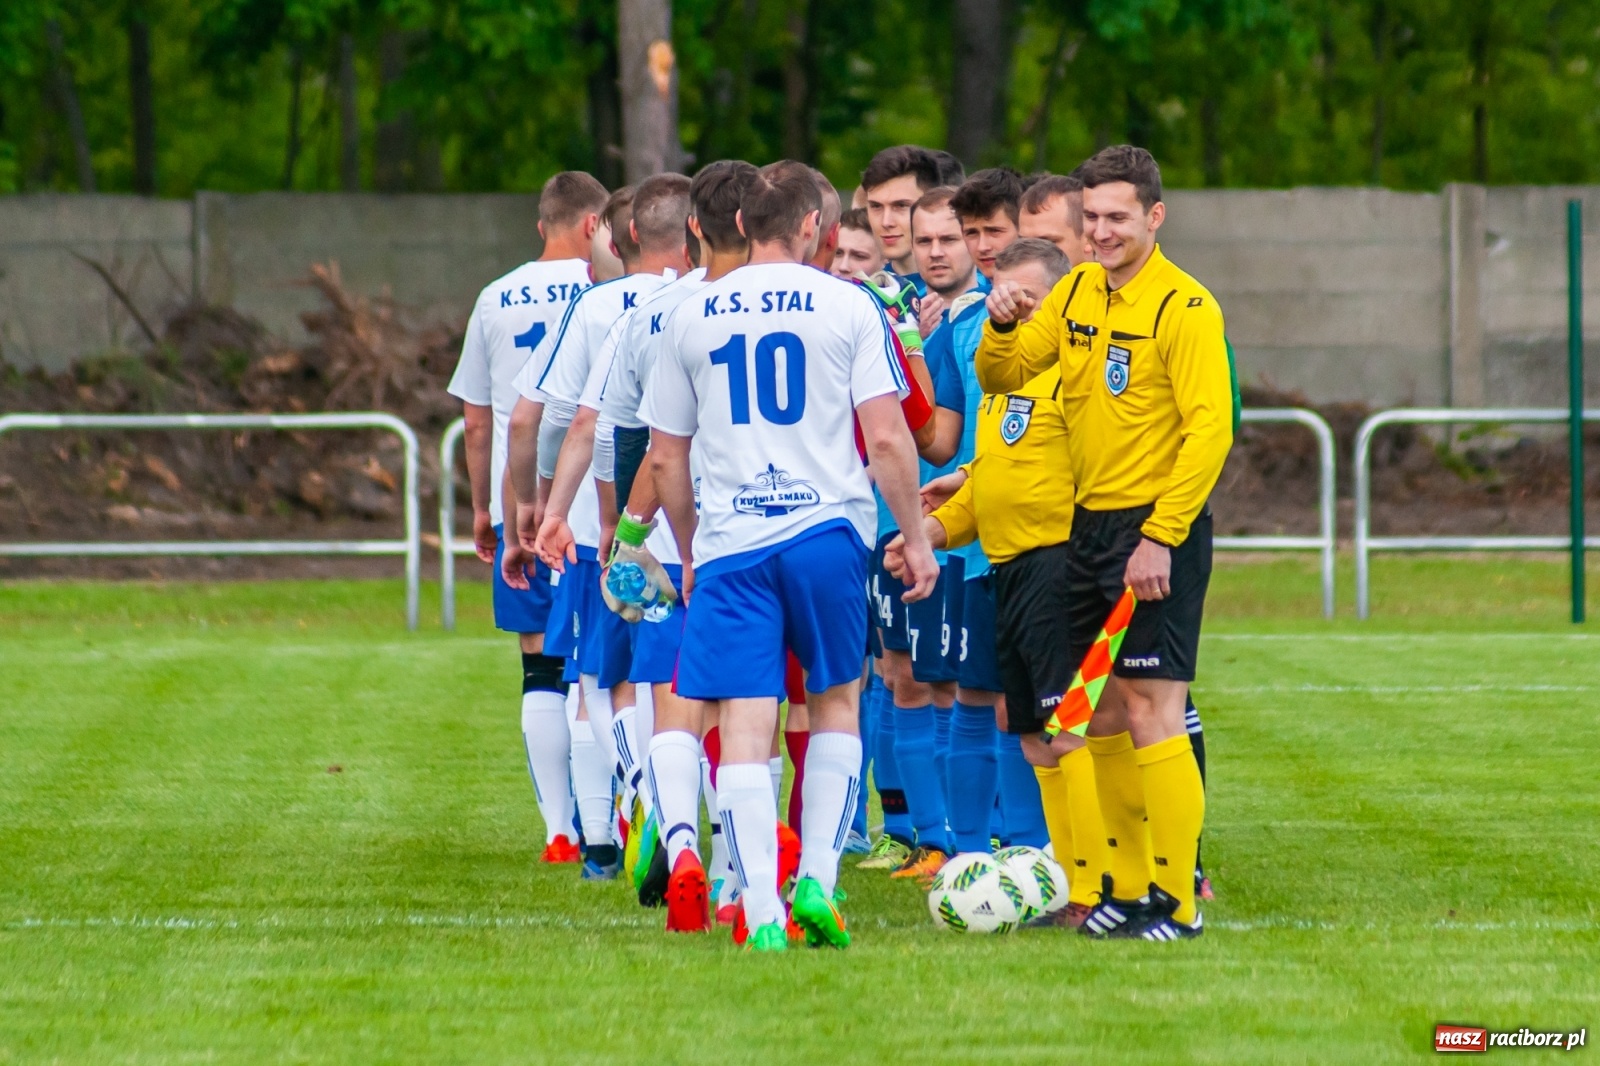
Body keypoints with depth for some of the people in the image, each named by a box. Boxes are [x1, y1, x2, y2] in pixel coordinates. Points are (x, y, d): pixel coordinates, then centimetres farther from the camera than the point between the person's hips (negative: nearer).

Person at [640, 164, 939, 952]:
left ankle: (761, 916, -11)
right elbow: (887, 437, -4)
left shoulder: (692, 317, 10)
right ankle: (817, 879, 6)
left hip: (727, 541, 1)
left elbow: (666, 458, 14)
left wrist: (688, 555, 25)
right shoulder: (847, 306, 1)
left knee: (744, 727, -2)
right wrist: (915, 538, 5)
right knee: (836, 703, 18)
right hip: (826, 531, -1)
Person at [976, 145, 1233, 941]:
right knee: (1101, 709, 10)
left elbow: (1211, 430, -18)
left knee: (1151, 708, -11)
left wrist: (1159, 537, -22)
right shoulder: (1077, 292, 10)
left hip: (1157, 526, -8)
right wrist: (1002, 326, -8)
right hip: (1088, 522, 8)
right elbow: (1002, 378, 15)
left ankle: (1175, 900, -9)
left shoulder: (1183, 307, -12)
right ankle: (1128, 884, 20)